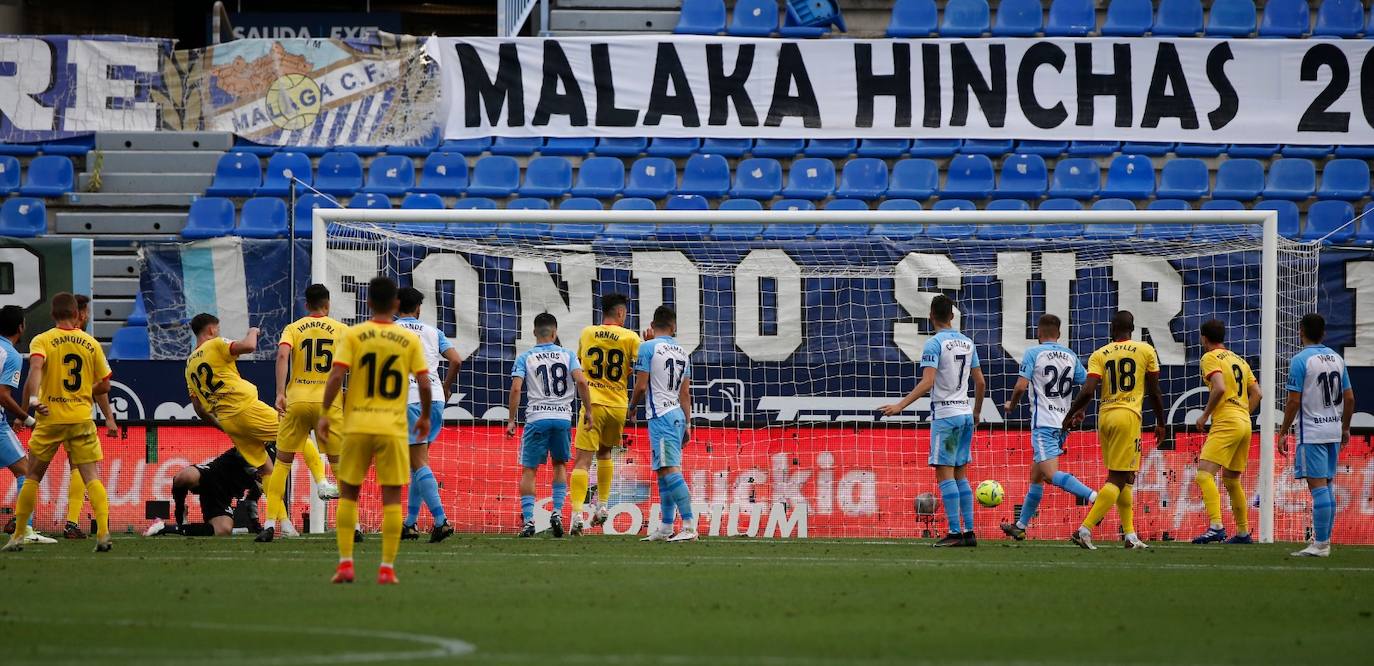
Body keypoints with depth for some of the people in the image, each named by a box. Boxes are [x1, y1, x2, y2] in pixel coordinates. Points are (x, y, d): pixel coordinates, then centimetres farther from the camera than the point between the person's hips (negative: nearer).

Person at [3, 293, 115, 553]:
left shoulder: (42, 340, -1)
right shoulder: (91, 343, 6)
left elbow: (36, 365, -23)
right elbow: (104, 385, 9)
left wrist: (33, 398, -25)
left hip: (50, 418, -1)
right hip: (82, 419, 1)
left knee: (32, 477, 12)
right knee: (92, 477, 0)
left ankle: (18, 535, 14)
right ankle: (104, 533, -17)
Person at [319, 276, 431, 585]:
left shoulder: (353, 335, -2)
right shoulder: (410, 340, 2)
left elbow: (336, 376, -10)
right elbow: (424, 382, -1)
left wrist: (325, 414, -2)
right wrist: (425, 417, 14)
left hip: (357, 426, 0)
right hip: (393, 428, 0)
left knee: (348, 494, 11)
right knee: (392, 498, 4)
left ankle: (345, 563, 4)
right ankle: (387, 568, -1)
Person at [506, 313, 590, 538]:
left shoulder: (525, 358, 3)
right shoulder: (567, 355, 6)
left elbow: (515, 389, -7)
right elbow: (581, 382, -7)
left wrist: (511, 420, -1)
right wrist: (588, 411, 2)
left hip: (537, 418, -2)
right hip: (563, 417, 2)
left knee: (529, 470, 6)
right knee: (559, 464, 21)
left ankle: (528, 519, -4)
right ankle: (557, 513, 9)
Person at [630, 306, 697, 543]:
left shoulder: (648, 348, -6)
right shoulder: (682, 353, 13)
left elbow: (641, 386, -8)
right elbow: (685, 393, 14)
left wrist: (632, 406, 11)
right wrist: (687, 424, 18)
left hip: (660, 415, -8)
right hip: (678, 415, 8)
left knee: (670, 470, -14)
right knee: (663, 472, 15)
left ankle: (689, 526, -24)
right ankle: (665, 529, 18)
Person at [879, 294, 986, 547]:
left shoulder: (934, 344, -11)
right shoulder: (967, 343, 10)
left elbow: (927, 383, -21)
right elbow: (980, 382, 14)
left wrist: (900, 405, -23)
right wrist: (976, 413, 28)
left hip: (944, 415, -7)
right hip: (966, 414, 7)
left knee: (945, 474, -5)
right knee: (960, 474, 11)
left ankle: (955, 533, -11)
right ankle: (969, 531, 7)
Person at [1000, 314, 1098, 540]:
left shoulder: (1033, 353, -4)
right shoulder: (1071, 356, 12)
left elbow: (1021, 386, -12)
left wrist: (1011, 405, 8)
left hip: (1043, 422, -7)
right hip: (1063, 424, 7)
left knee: (1051, 473, -19)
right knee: (1036, 476, 17)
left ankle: (1093, 496, -41)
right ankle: (1020, 526, 24)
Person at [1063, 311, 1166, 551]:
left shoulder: (1099, 355, 6)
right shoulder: (1146, 351, 3)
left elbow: (1088, 390, -6)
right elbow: (1154, 392, 6)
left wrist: (1071, 415, 7)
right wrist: (1160, 423, 17)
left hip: (1105, 416, 4)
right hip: (1128, 415, -4)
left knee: (1126, 478, 16)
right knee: (1117, 479, -5)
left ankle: (1130, 535, 14)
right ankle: (1085, 529, -18)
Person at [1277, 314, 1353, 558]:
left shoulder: (1301, 360, -11)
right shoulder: (1337, 359, 9)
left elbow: (1293, 401, -13)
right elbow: (1349, 398, 13)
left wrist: (1284, 432, -6)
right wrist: (1345, 428, 24)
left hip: (1312, 433, -7)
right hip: (1334, 431, 7)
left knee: (1318, 486, -9)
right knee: (1326, 486, 13)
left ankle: (1321, 544, -12)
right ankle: (1324, 540, 17)